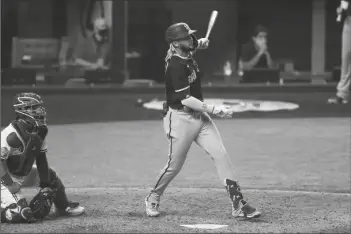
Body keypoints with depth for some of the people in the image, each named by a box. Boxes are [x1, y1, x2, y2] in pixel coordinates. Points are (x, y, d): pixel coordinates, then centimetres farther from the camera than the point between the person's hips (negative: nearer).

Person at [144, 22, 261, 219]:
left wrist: (200, 43, 11)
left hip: (200, 116, 8)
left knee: (221, 155, -4)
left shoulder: (186, 53, 4)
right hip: (181, 118, -8)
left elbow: (193, 45, 32)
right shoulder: (176, 65, -22)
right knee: (174, 165, 3)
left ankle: (238, 204, -7)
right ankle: (153, 199, 28)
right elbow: (185, 99, -25)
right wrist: (214, 110, -26)